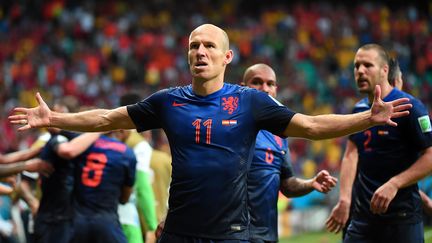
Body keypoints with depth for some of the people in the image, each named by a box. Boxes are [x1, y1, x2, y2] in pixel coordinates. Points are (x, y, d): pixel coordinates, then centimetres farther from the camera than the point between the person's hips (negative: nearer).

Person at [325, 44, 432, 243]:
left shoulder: (409, 107, -10)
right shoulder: (359, 109, 13)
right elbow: (351, 155, 5)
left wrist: (394, 184, -22)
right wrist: (344, 199, -10)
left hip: (402, 217, -6)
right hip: (362, 217, 6)